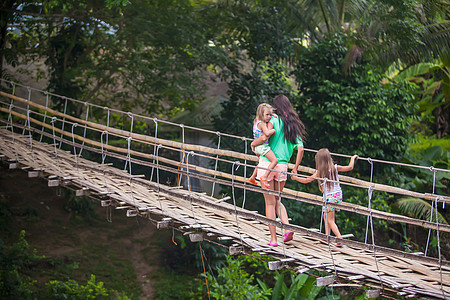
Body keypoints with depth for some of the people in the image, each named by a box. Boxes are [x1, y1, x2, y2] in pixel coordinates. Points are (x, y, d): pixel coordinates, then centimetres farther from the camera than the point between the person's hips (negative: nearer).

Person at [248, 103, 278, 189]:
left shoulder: (256, 122, 13)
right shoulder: (262, 124, -17)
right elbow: (267, 133, -32)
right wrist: (274, 130, -16)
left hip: (257, 147, 10)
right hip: (263, 146, -10)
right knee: (275, 160, -15)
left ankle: (252, 177, 38)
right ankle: (264, 177, -22)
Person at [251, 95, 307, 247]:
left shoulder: (274, 120, -5)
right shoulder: (293, 125, 9)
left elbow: (264, 137, -20)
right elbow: (300, 148, 2)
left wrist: (253, 143, 1)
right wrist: (295, 168, 11)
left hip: (267, 164, -4)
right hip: (282, 166, 4)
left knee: (270, 203, 3)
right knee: (277, 201, 21)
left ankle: (273, 239, 4)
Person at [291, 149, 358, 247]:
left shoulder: (319, 172, -8)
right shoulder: (335, 168, -2)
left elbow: (306, 180, 1)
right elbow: (350, 167, 0)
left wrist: (295, 178, 15)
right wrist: (353, 158, 17)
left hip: (329, 196, -5)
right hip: (338, 195, 5)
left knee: (330, 220, 0)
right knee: (326, 216, 21)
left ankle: (340, 238, -15)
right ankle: (327, 236, 26)